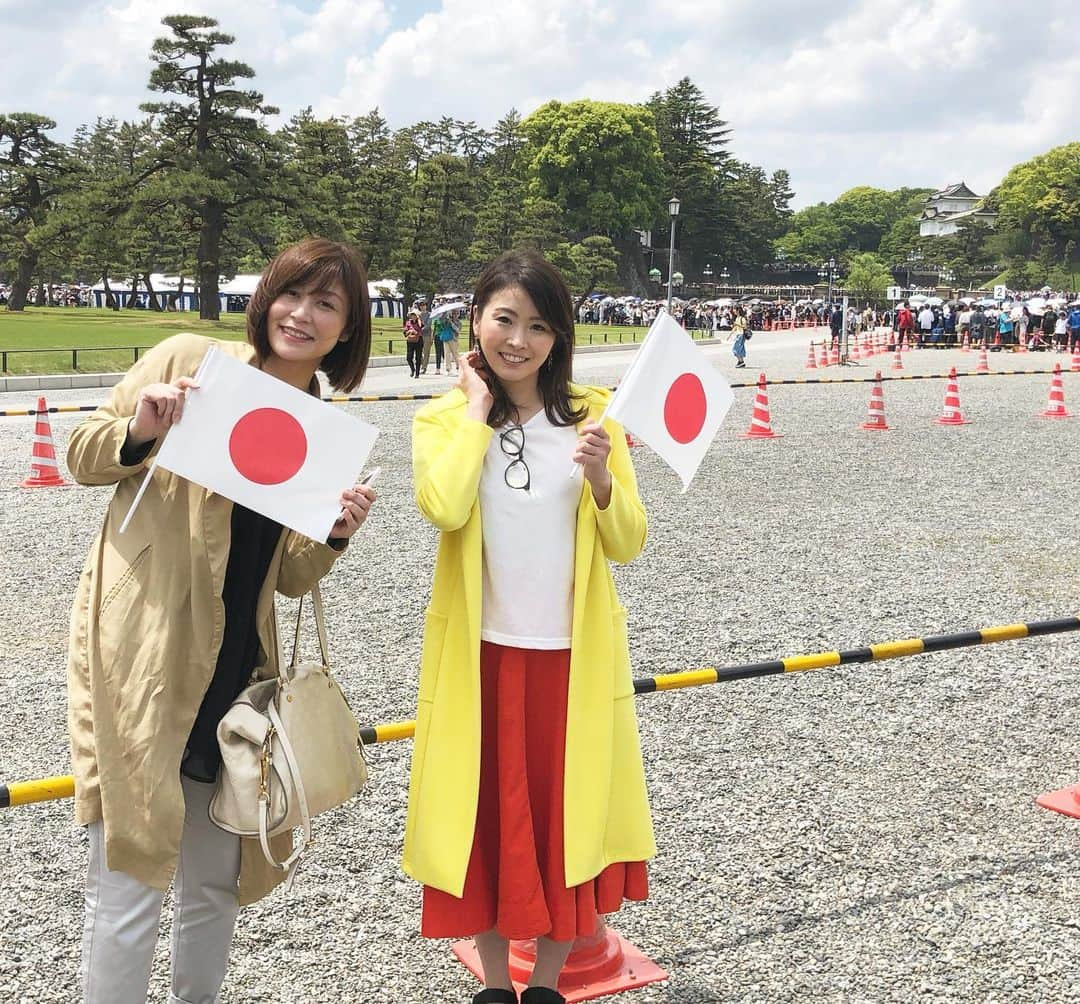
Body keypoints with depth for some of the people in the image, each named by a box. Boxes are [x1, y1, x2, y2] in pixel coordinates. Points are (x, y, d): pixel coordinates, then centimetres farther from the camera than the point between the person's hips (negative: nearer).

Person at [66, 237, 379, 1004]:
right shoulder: (191, 359, -4)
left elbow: (290, 577, 9)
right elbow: (82, 457, 1)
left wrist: (337, 535, -10)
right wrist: (140, 432, -19)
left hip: (236, 667, 5)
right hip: (139, 650, -5)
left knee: (218, 881, 16)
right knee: (131, 888, -1)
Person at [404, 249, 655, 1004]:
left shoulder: (590, 412, 1)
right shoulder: (443, 417, -1)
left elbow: (628, 544, -3)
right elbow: (444, 508, -22)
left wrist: (600, 476, -21)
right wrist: (476, 408, -13)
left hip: (573, 653, 1)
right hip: (481, 652, 0)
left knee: (566, 813, 9)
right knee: (487, 814, 9)